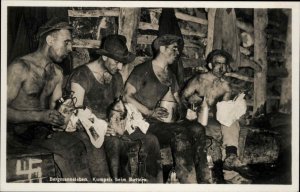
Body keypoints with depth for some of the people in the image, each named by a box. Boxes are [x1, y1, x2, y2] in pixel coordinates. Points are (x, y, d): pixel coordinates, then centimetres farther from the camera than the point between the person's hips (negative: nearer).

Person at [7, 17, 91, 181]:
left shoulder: (57, 73, 11)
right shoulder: (20, 68, -13)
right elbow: (5, 110, -17)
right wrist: (40, 116, -26)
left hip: (41, 131, 5)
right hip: (14, 131, -5)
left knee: (75, 147, -19)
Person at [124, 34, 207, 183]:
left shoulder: (170, 76, 20)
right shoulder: (144, 70, -3)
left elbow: (175, 100, 22)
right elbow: (127, 96, -9)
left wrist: (179, 111, -2)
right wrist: (150, 112, -19)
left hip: (164, 120, 7)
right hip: (143, 121, -7)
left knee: (197, 129, -17)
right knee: (180, 133, -30)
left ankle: (199, 178, -15)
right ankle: (189, 181, -24)